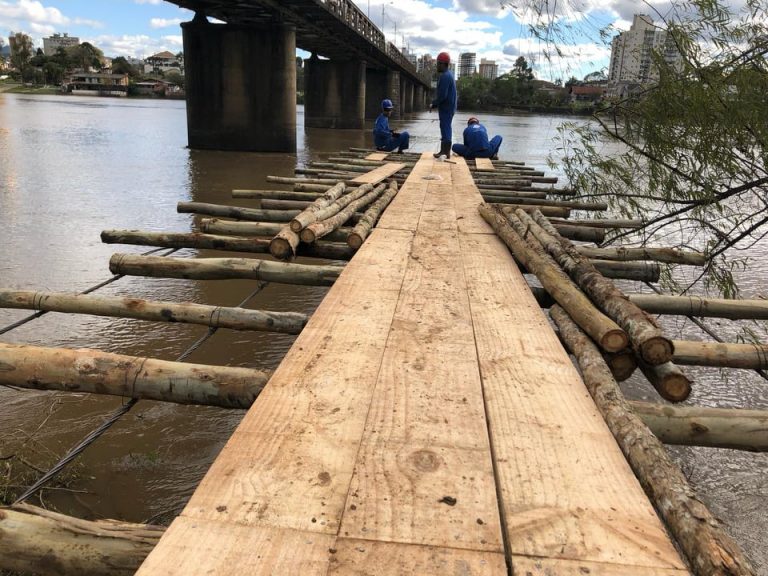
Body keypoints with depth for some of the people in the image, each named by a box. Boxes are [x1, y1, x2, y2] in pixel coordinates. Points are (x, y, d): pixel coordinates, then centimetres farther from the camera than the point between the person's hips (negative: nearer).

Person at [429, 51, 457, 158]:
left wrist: (434, 104, -11)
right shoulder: (449, 74, 15)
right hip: (448, 107, 10)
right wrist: (435, 103, 16)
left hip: (446, 107, -10)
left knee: (445, 129, -7)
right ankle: (444, 151, 19)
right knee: (445, 129, 13)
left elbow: (442, 95, -23)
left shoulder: (445, 76, -18)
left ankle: (446, 152, -5)